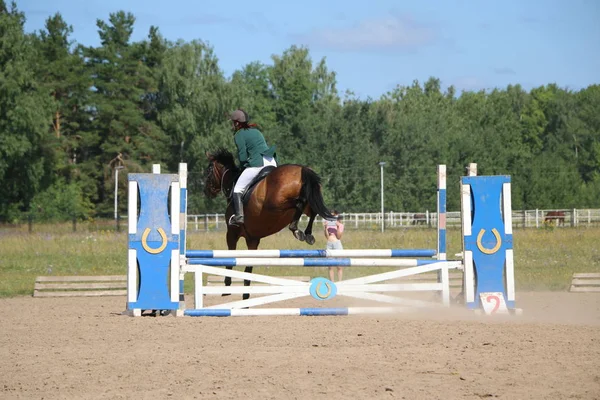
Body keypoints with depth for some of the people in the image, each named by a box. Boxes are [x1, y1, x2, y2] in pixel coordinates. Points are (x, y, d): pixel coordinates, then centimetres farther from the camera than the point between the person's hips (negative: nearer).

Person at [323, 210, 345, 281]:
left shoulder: (340, 225, 5)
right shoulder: (328, 224, 13)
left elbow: (339, 237, -6)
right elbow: (327, 236, 5)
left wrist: (338, 227, -15)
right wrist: (325, 227, -5)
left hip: (337, 243, -3)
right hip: (329, 244, 3)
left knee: (339, 266, -4)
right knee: (331, 267, 2)